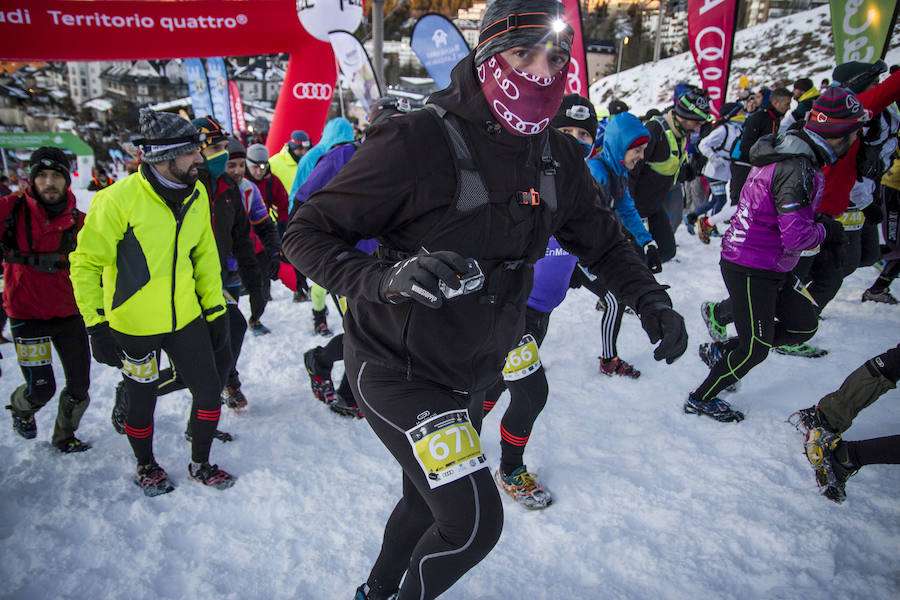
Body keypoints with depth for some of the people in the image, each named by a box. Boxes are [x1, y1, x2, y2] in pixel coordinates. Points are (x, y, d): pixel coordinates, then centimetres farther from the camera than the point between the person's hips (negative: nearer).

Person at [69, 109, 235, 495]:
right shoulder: (118, 199, -18)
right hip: (134, 325, -4)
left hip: (186, 317, 5)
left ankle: (200, 464, 32)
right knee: (143, 400, 13)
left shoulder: (196, 194, 0)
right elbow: (86, 264, -11)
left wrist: (215, 308, 8)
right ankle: (146, 467, 40)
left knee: (209, 390, 8)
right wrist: (96, 325, -13)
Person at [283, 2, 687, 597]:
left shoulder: (558, 159, -2)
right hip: (399, 369, -6)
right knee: (475, 520, -8)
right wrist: (385, 278, -37)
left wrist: (651, 300, -2)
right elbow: (306, 235, -19)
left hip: (473, 373, 7)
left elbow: (601, 239, 13)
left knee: (429, 501, 24)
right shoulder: (418, 141, -23)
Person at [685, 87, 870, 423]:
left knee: (804, 326, 16)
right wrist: (825, 230, -8)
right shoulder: (797, 170, -25)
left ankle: (722, 352, 23)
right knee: (756, 350, 2)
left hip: (773, 268, 10)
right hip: (751, 271, -10)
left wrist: (819, 222, 1)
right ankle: (700, 399, 19)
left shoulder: (792, 153, 5)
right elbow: (795, 238, -27)